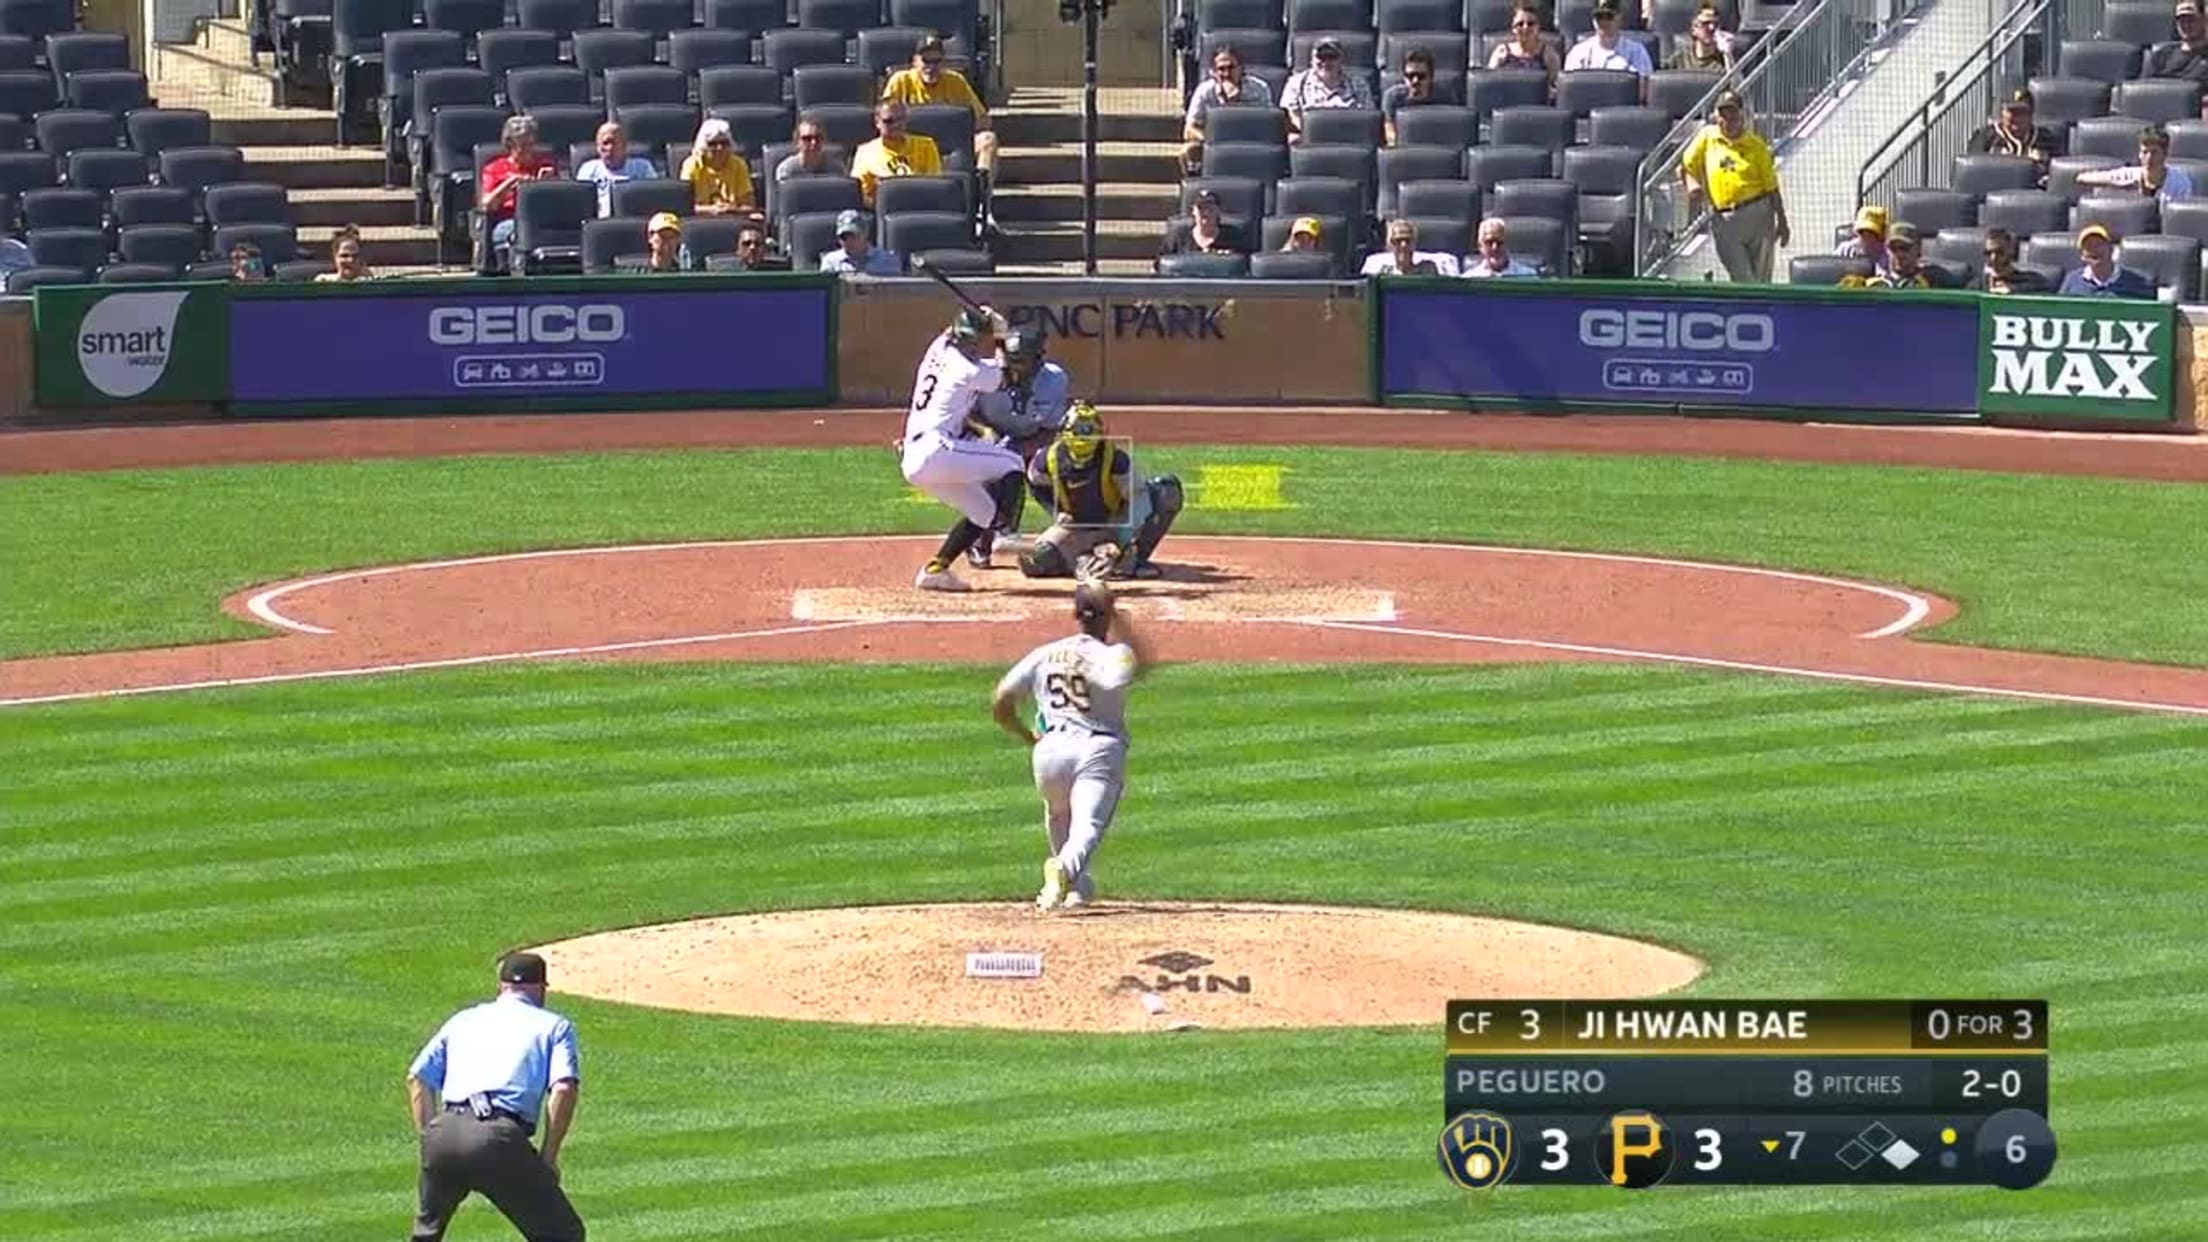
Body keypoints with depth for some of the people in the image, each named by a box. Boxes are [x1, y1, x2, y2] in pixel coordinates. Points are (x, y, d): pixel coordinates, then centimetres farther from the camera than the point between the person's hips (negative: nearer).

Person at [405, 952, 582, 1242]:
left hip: (444, 1133, 4)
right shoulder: (554, 1026, 19)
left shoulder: (463, 1019, 30)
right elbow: (564, 1089, 1)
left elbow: (417, 1078, 21)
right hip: (499, 1139, -4)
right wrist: (548, 1157, 5)